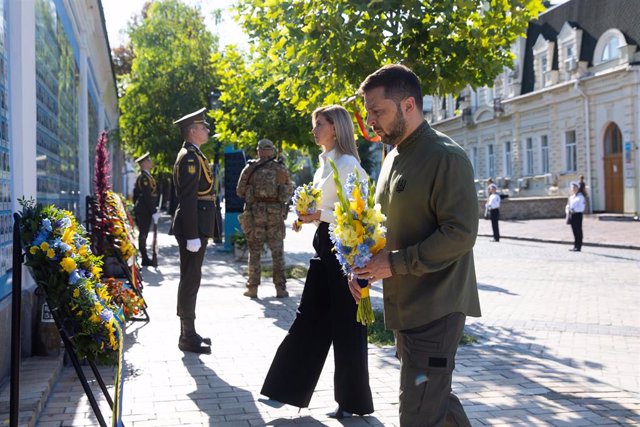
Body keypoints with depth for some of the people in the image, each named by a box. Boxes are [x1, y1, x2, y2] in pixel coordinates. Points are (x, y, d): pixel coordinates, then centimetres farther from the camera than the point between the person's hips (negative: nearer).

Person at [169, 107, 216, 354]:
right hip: (193, 225, -11)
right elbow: (188, 198, -21)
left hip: (196, 225, 11)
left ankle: (188, 333, 23)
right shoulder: (190, 157, -14)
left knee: (190, 279, 15)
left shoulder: (193, 155, 18)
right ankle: (188, 338, 0)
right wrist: (193, 235, -24)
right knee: (191, 280, -6)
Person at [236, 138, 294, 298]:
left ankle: (252, 288, 8)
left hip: (255, 212, 0)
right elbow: (289, 192, 9)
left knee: (254, 251, 8)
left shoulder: (250, 168, -1)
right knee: (277, 252, 7)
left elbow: (240, 191, 3)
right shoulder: (281, 169, 2)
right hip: (276, 213, 1)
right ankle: (280, 288, 6)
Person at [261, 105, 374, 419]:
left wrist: (321, 214, -20)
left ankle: (352, 401, 16)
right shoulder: (325, 163, 14)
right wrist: (310, 215, 10)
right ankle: (290, 388, 22)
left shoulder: (348, 164, -14)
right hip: (324, 246, 9)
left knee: (345, 325, 2)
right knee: (309, 319, 13)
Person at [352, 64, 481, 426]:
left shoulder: (446, 157, -14)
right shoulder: (394, 158, 14)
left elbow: (460, 234, -21)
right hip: (406, 309, 9)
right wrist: (363, 267, 5)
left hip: (435, 310, -9)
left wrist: (395, 263, -19)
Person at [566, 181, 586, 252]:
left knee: (578, 231, -3)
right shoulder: (571, 197, 16)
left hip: (578, 215, -7)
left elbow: (581, 208, -13)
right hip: (571, 215, 7)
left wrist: (574, 210, -22)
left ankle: (578, 247, 1)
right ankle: (575, 246, 17)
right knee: (574, 231, 11)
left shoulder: (580, 197, -7)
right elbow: (568, 205, 20)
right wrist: (568, 210, 0)